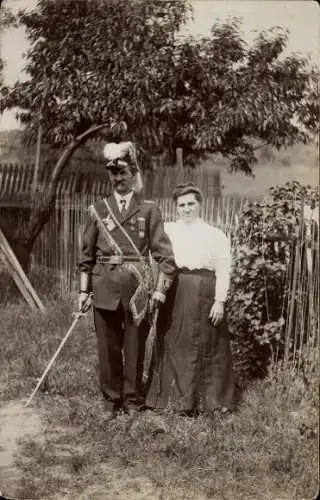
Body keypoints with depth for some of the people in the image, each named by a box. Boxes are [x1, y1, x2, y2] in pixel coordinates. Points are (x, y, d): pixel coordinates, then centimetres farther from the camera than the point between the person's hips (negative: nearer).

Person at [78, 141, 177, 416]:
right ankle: (111, 401, 23)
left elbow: (164, 254, 1)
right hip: (104, 287, 2)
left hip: (137, 287, -1)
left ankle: (133, 402, 21)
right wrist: (84, 290, 4)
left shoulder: (149, 210, 4)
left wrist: (161, 289, -6)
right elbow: (87, 254, 9)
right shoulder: (98, 209, 9)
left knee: (135, 348, 5)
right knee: (108, 348, 7)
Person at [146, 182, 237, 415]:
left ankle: (207, 400, 15)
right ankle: (173, 396, 17)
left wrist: (220, 301, -7)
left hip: (204, 295, -1)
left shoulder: (216, 235, 7)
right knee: (173, 346, 5)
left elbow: (223, 271, 1)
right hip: (174, 294, 2)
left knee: (204, 347, 3)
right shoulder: (167, 231, 12)